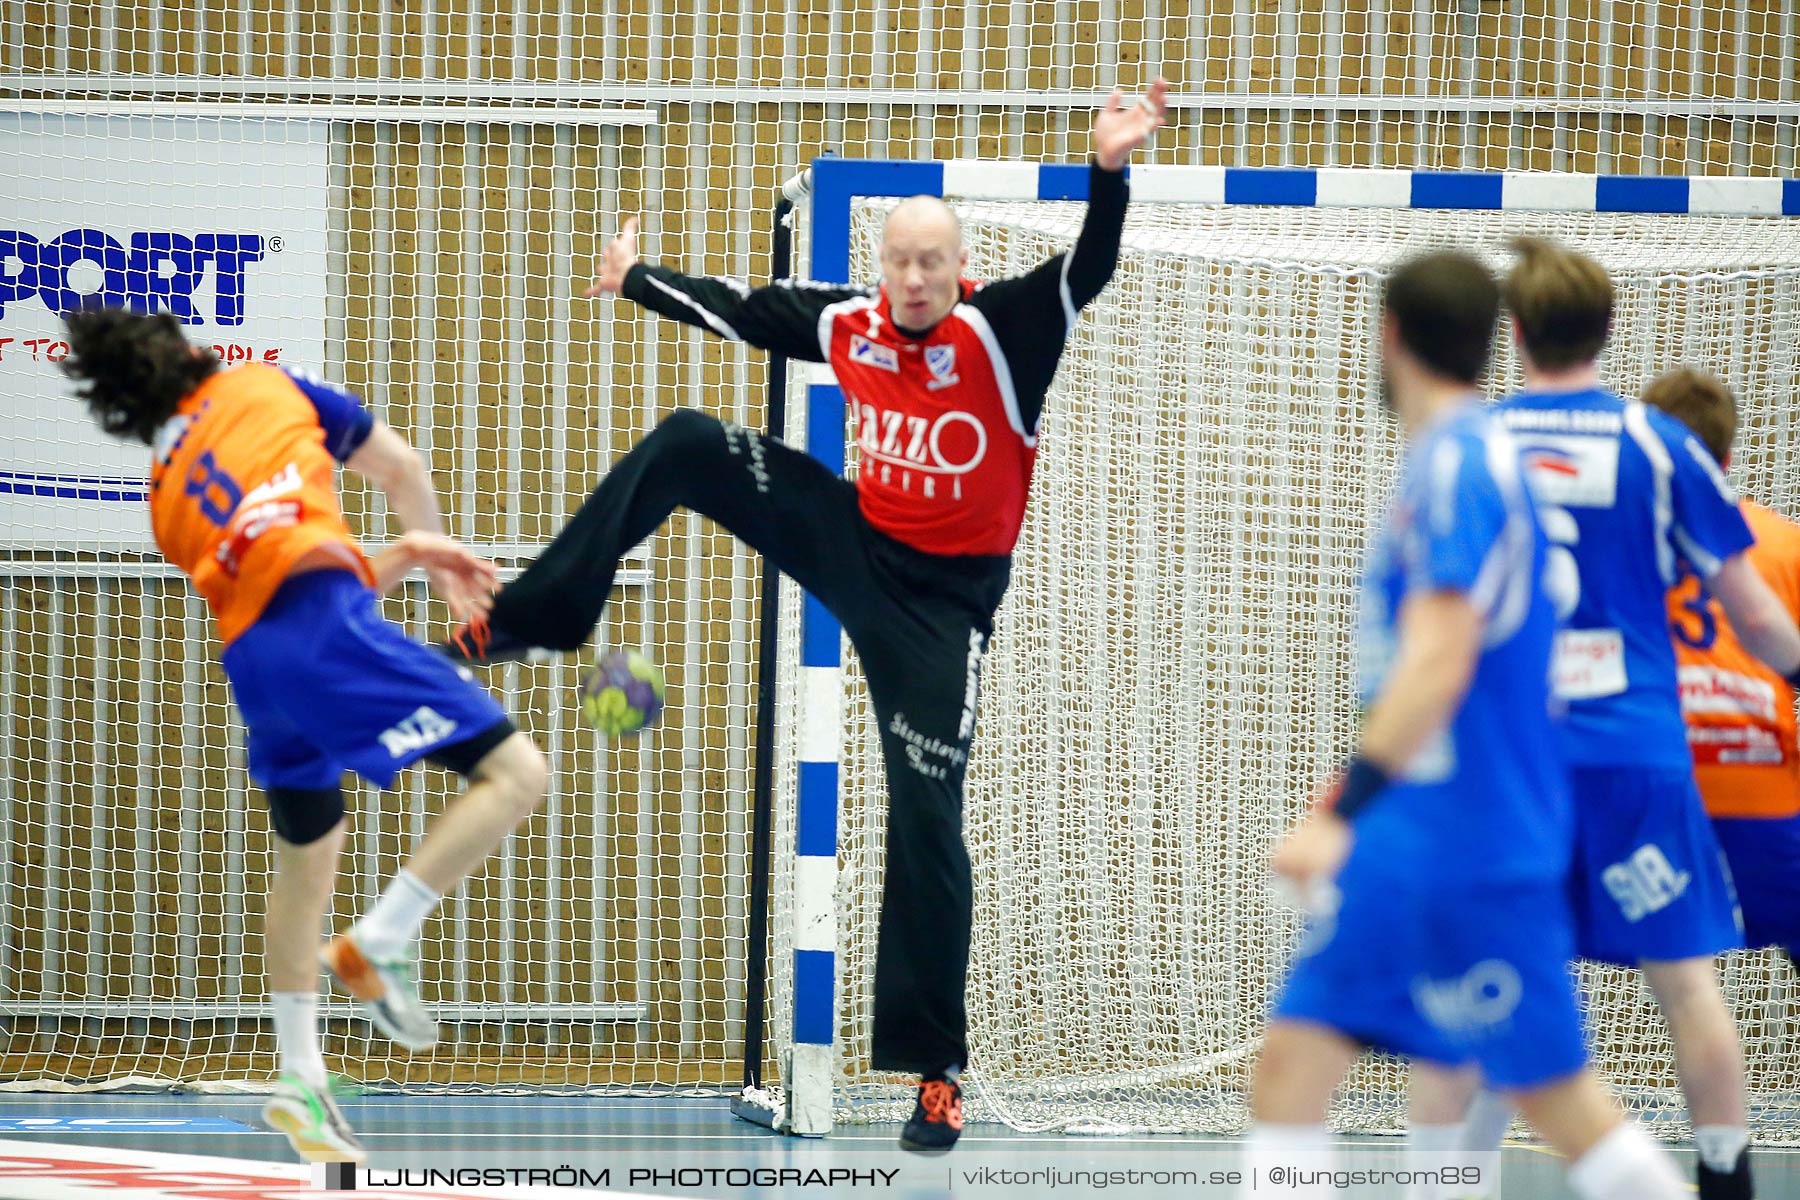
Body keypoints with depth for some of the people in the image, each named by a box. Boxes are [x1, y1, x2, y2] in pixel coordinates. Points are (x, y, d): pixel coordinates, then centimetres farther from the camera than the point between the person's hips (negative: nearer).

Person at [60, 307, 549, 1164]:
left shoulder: (165, 497, 26)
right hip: (323, 619, -6)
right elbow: (399, 467, 24)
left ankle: (299, 1079, 29)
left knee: (305, 857, 24)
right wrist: (435, 557, 38)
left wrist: (403, 557, 22)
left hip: (253, 666, 6)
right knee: (514, 771, -7)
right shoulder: (266, 387, 17)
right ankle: (379, 943, -14)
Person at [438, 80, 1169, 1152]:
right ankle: (538, 616, 3)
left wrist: (1109, 175, -52)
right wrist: (637, 280, 27)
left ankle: (936, 1068, 0)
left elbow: (1089, 271, -34)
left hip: (946, 596, -4)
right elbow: (736, 308, 13)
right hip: (855, 543, 5)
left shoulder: (1002, 331, -18)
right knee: (687, 446, -8)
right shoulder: (846, 323, -4)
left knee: (927, 819, -7)